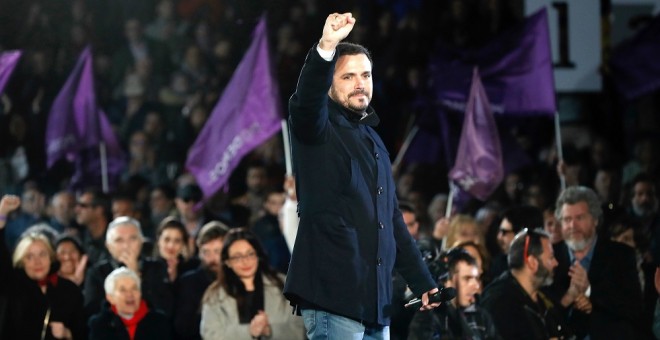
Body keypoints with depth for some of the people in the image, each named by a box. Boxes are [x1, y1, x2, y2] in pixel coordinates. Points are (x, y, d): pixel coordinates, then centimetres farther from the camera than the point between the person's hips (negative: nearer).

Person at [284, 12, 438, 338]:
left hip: (376, 300, 8)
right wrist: (326, 49, -40)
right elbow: (305, 102, -25)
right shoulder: (317, 131, 0)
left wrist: (422, 282, 22)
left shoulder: (373, 142, 22)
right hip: (332, 297, -7)